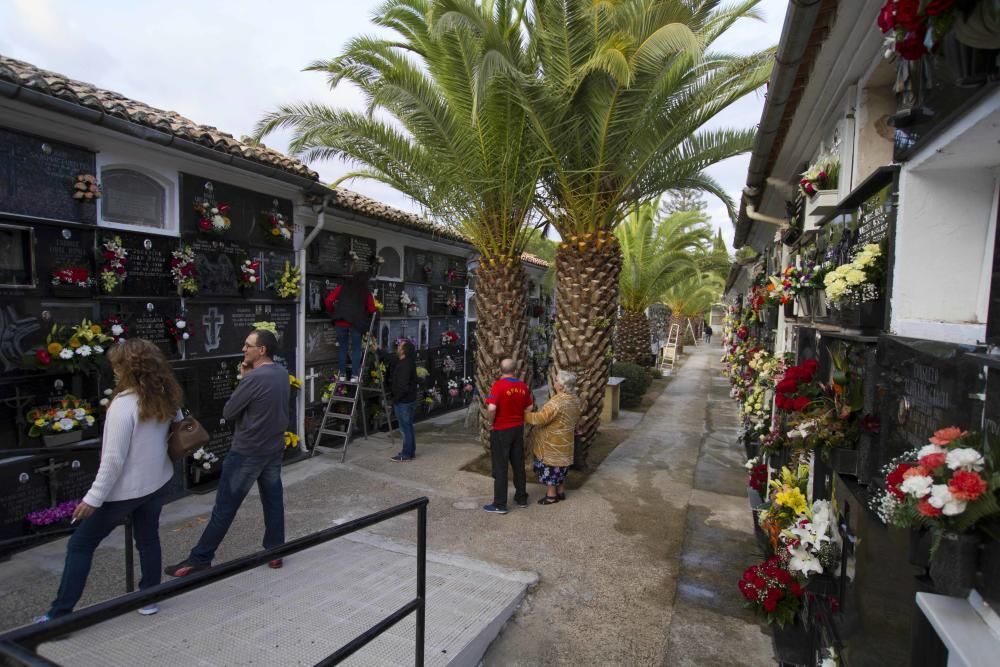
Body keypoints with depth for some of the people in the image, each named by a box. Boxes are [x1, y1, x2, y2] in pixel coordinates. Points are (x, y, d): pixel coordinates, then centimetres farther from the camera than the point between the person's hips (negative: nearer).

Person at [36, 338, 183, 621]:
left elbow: (113, 459, -22)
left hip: (124, 490, -6)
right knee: (148, 539, 19)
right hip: (158, 482, 6)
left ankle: (60, 614, 20)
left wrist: (93, 498, -15)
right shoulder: (167, 397, -3)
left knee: (80, 544, 12)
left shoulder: (124, 404, -23)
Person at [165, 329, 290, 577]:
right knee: (273, 500, 14)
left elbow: (228, 413, -12)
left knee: (224, 507, 4)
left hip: (247, 452, -7)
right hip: (274, 449, 7)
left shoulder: (253, 378, -22)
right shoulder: (282, 373, 2)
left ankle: (200, 559, 17)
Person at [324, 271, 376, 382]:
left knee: (342, 348, 12)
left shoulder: (341, 288, 9)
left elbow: (328, 301, 4)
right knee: (356, 349, 7)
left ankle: (342, 374, 15)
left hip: (341, 322, 2)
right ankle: (354, 375, 5)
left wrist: (333, 312, 19)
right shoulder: (366, 293, 5)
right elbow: (372, 310, 6)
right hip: (356, 323, -2)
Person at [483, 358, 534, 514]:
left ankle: (500, 504, 11)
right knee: (518, 464, 17)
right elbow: (529, 408, 6)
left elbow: (491, 408, -29)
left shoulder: (498, 385, -18)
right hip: (518, 429, 6)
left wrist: (491, 423, -12)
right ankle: (521, 498, 29)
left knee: (500, 467, 3)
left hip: (501, 431, -5)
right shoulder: (523, 386, 0)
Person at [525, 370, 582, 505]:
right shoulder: (575, 399, -1)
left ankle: (551, 495, 16)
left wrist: (525, 414, -19)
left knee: (550, 466, 6)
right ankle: (561, 491, 31)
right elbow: (576, 417, 14)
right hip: (565, 440, 8)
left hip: (552, 441, -8)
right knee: (560, 464, 20)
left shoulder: (556, 402, -28)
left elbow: (540, 418, -30)